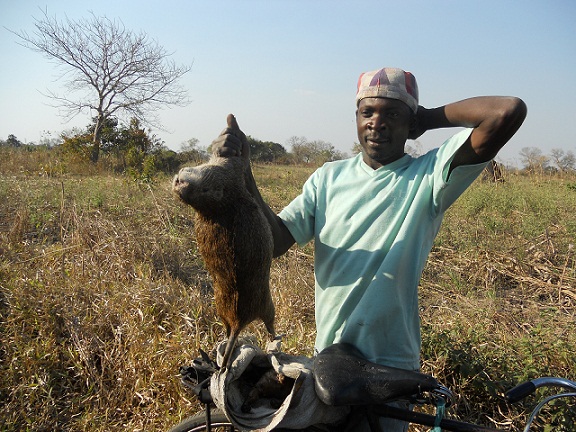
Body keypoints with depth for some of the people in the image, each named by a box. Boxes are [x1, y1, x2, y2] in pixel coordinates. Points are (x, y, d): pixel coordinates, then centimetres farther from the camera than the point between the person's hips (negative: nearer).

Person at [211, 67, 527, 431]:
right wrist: (241, 170, -18)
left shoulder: (429, 176, -11)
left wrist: (431, 117, -9)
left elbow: (510, 111, -23)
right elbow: (274, 240, -8)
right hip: (326, 358, 5)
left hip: (391, 367, -4)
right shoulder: (329, 177, 2)